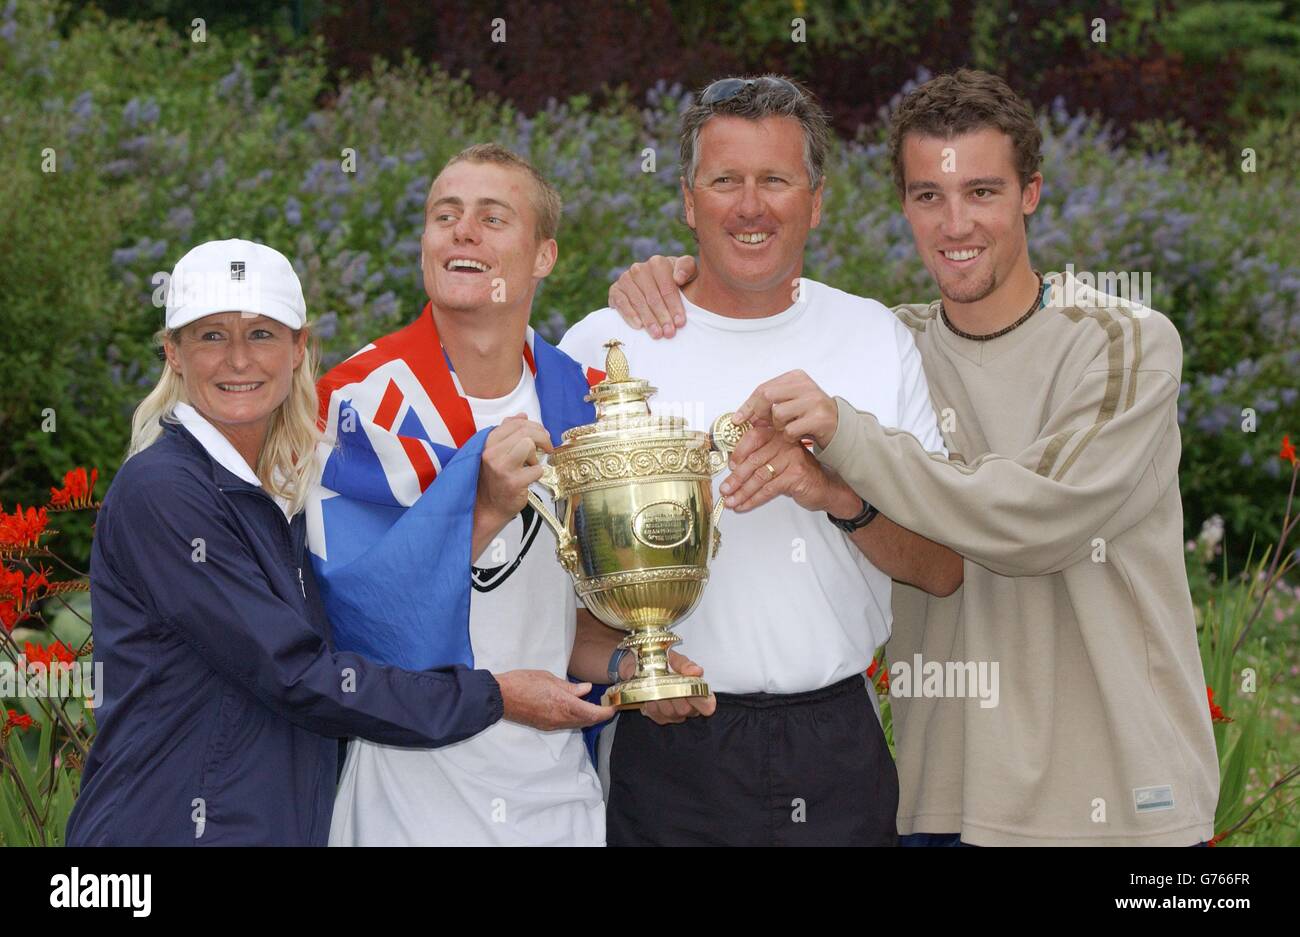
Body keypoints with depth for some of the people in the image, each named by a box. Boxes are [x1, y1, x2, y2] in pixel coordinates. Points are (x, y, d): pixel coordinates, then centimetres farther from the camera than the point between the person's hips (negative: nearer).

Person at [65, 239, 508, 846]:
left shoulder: (286, 494, 11)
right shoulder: (160, 490, -14)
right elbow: (296, 679, -18)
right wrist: (493, 699, -13)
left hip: (290, 827, 8)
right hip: (170, 827, -8)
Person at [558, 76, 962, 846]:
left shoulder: (878, 340, 6)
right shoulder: (604, 344, -1)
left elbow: (943, 571, 3)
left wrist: (839, 495, -15)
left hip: (838, 752, 2)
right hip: (671, 748, -2)